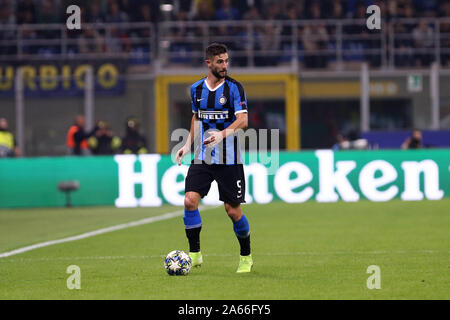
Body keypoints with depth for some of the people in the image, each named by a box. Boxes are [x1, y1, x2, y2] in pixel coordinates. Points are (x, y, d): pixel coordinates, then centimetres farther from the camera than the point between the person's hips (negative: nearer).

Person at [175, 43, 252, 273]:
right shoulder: (196, 89, 7)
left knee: (233, 210, -1)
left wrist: (223, 134, -33)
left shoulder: (234, 87, -6)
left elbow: (243, 120, -16)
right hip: (201, 157, 3)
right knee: (190, 200, -13)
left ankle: (246, 257, 19)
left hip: (229, 159, -3)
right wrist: (188, 144, 14)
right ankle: (194, 254, 0)